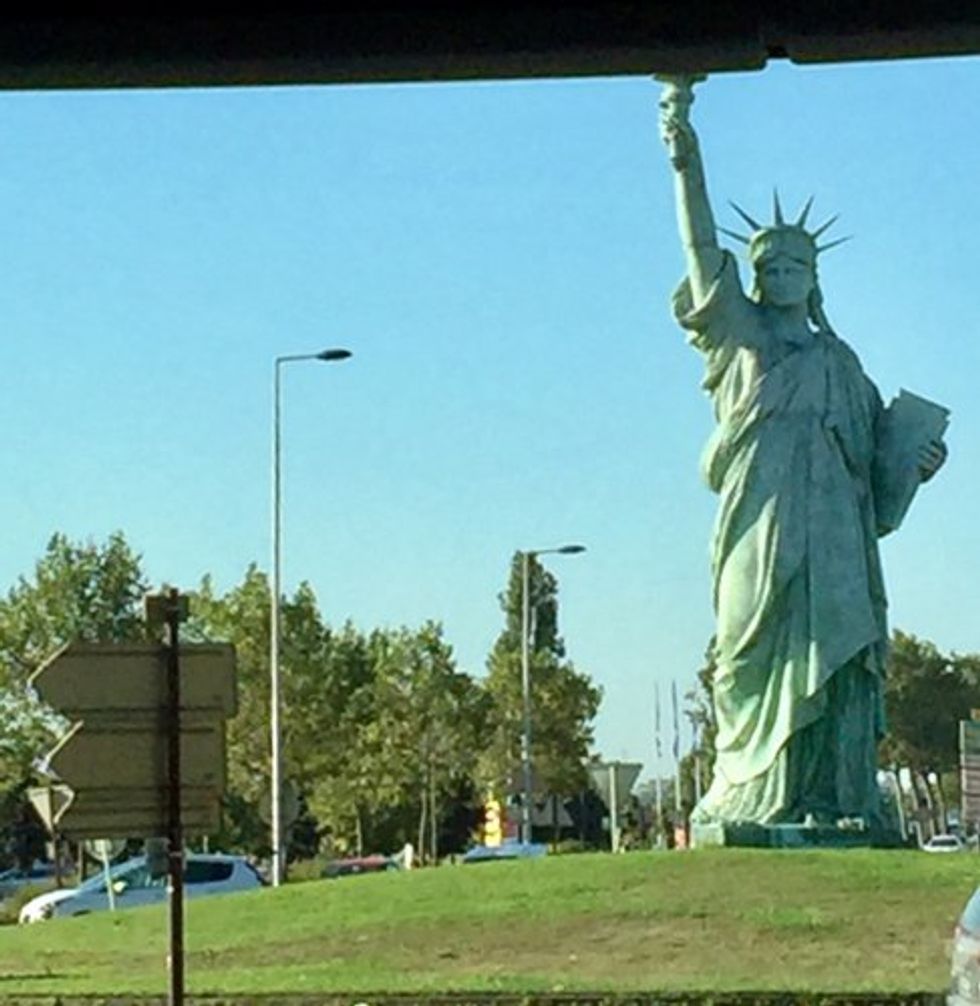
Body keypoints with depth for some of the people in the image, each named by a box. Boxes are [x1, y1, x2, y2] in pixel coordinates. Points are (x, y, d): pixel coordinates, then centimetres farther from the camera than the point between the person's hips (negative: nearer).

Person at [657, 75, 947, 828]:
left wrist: (916, 463, 1)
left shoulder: (840, 362, 24)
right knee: (764, 666, -11)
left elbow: (880, 453, 22)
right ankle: (754, 799, -12)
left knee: (837, 668, -6)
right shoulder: (740, 336, 14)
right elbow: (702, 246, 3)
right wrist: (686, 158, -7)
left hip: (836, 544, 3)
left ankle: (833, 805, -9)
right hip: (763, 534, -3)